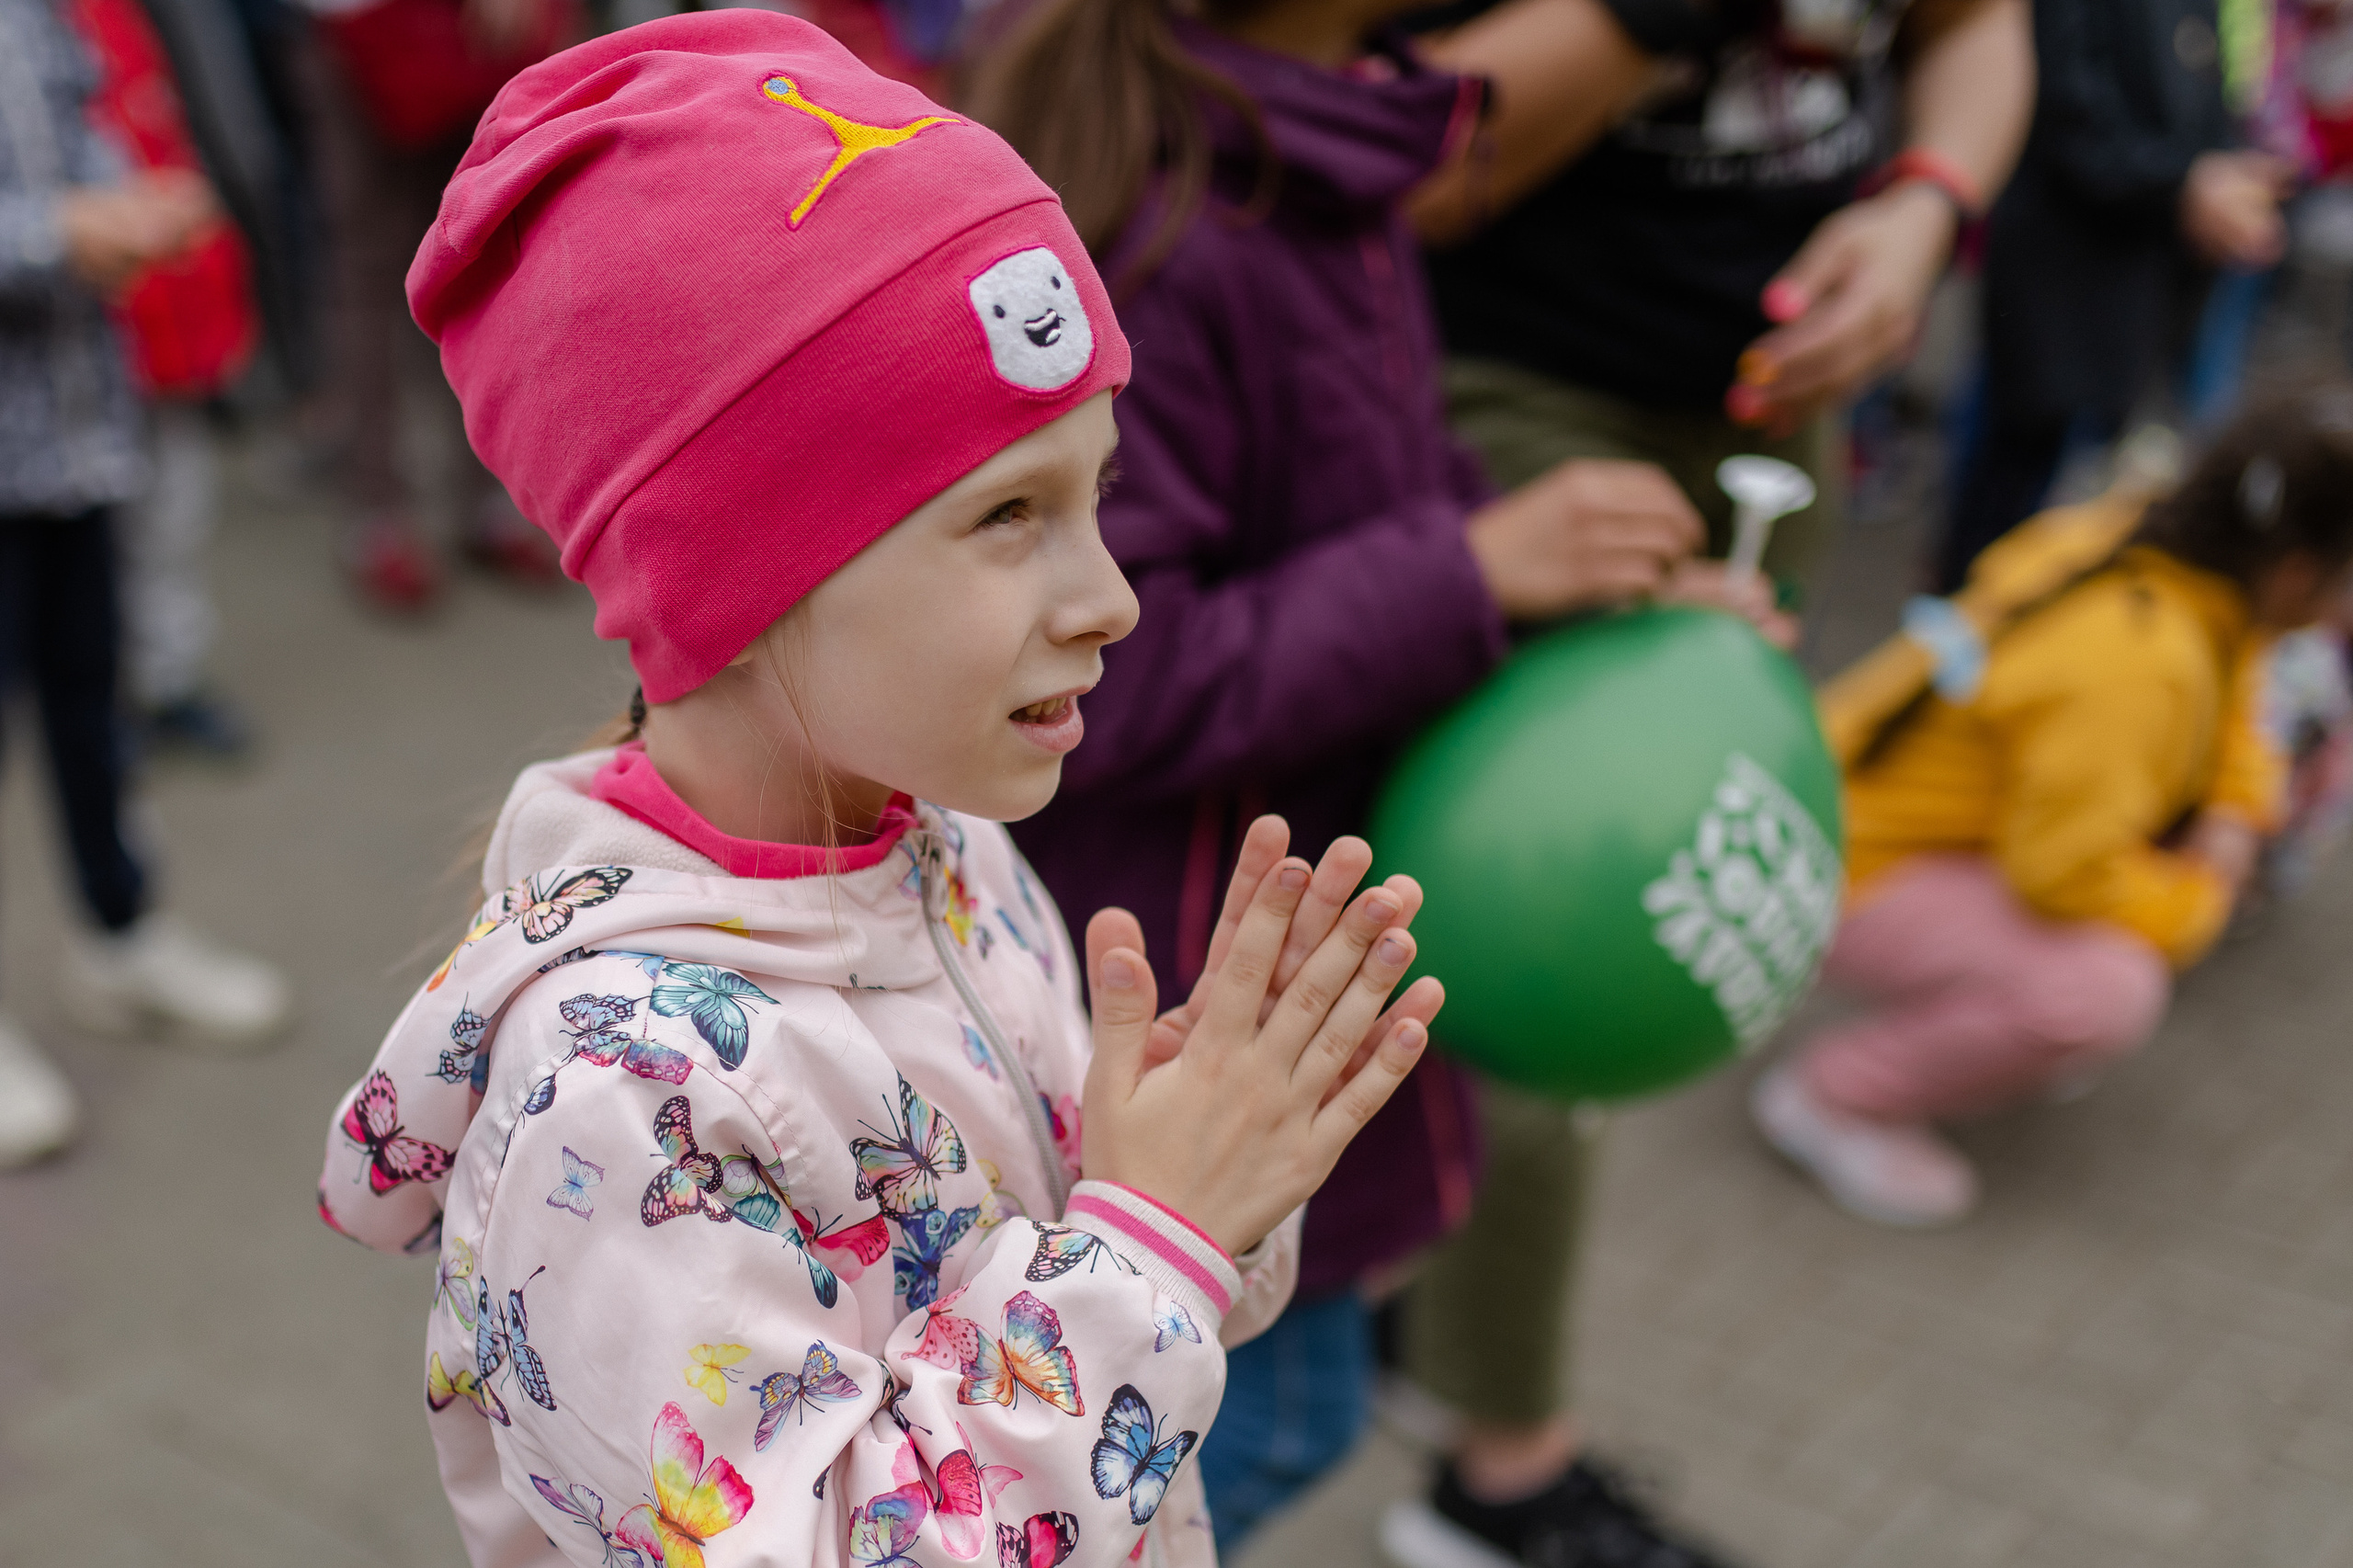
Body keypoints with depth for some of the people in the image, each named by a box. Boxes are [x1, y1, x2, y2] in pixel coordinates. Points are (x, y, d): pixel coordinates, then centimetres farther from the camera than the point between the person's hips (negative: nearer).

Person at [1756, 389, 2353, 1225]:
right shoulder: (2130, 660, -34)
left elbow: (2229, 704, 14)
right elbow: (2067, 873, -31)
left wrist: (2233, 822, -4)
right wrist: (2199, 900, -12)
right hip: (1862, 872, -10)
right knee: (2104, 992, -32)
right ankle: (1832, 1096, -7)